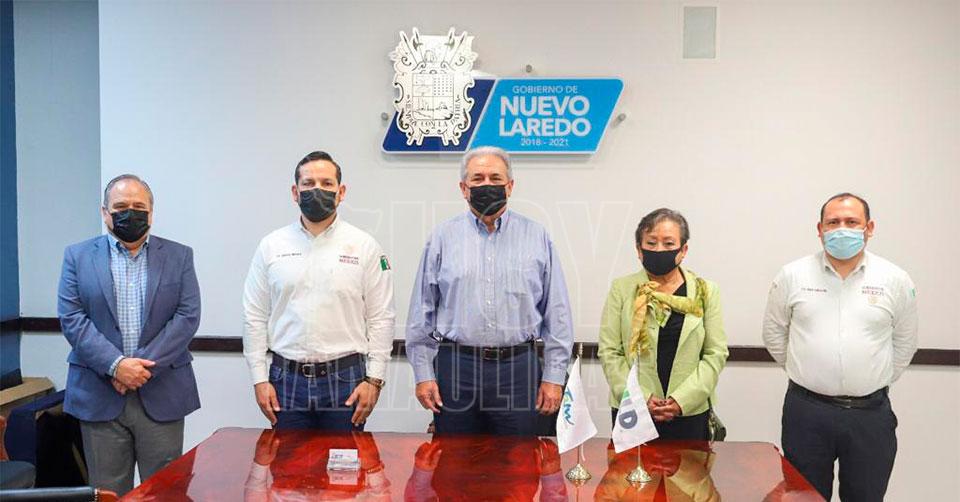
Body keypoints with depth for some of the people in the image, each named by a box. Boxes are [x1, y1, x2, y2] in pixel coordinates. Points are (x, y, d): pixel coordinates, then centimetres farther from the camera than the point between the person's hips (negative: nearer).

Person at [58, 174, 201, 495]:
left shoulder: (179, 257, 6)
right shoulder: (78, 256, 7)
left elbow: (188, 317, -2)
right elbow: (71, 319, -2)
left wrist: (145, 366, -12)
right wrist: (115, 365, -14)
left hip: (162, 394, 0)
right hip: (99, 396, 0)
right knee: (107, 491, 8)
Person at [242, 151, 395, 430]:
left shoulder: (364, 246, 0)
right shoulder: (271, 246, 5)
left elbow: (381, 318, 0)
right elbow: (255, 316, 6)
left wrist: (374, 379, -6)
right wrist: (260, 378, 0)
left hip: (345, 378, -1)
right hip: (286, 378, 1)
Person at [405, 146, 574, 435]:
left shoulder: (537, 238, 6)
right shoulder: (443, 238, 5)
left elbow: (557, 313, 5)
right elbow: (422, 311, 6)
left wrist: (554, 376, 0)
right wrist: (423, 374, 1)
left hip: (518, 369, 0)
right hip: (455, 368, 0)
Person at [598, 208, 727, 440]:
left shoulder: (705, 292, 5)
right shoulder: (621, 289, 2)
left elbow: (716, 353, 0)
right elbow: (609, 352, -2)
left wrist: (682, 400, -11)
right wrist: (640, 399, -11)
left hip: (690, 413, 1)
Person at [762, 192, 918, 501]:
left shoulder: (896, 281, 0)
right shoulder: (792, 276, -2)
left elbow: (904, 344, 12)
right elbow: (774, 335, 9)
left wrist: (877, 383, 11)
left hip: (871, 414, 1)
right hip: (806, 411, 0)